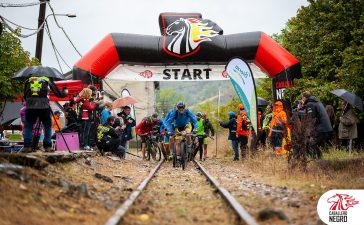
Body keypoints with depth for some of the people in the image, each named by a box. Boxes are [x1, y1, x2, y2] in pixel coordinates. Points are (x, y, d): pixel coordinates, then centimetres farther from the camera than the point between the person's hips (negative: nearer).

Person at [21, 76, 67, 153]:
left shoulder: (28, 81, 23)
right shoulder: (48, 80, 20)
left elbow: (25, 96, 25)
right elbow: (59, 94, 21)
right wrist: (65, 92, 41)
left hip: (30, 107, 1)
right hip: (44, 107, -1)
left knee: (28, 126, 16)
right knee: (47, 126, 17)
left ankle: (27, 146, 7)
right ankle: (48, 146, 13)